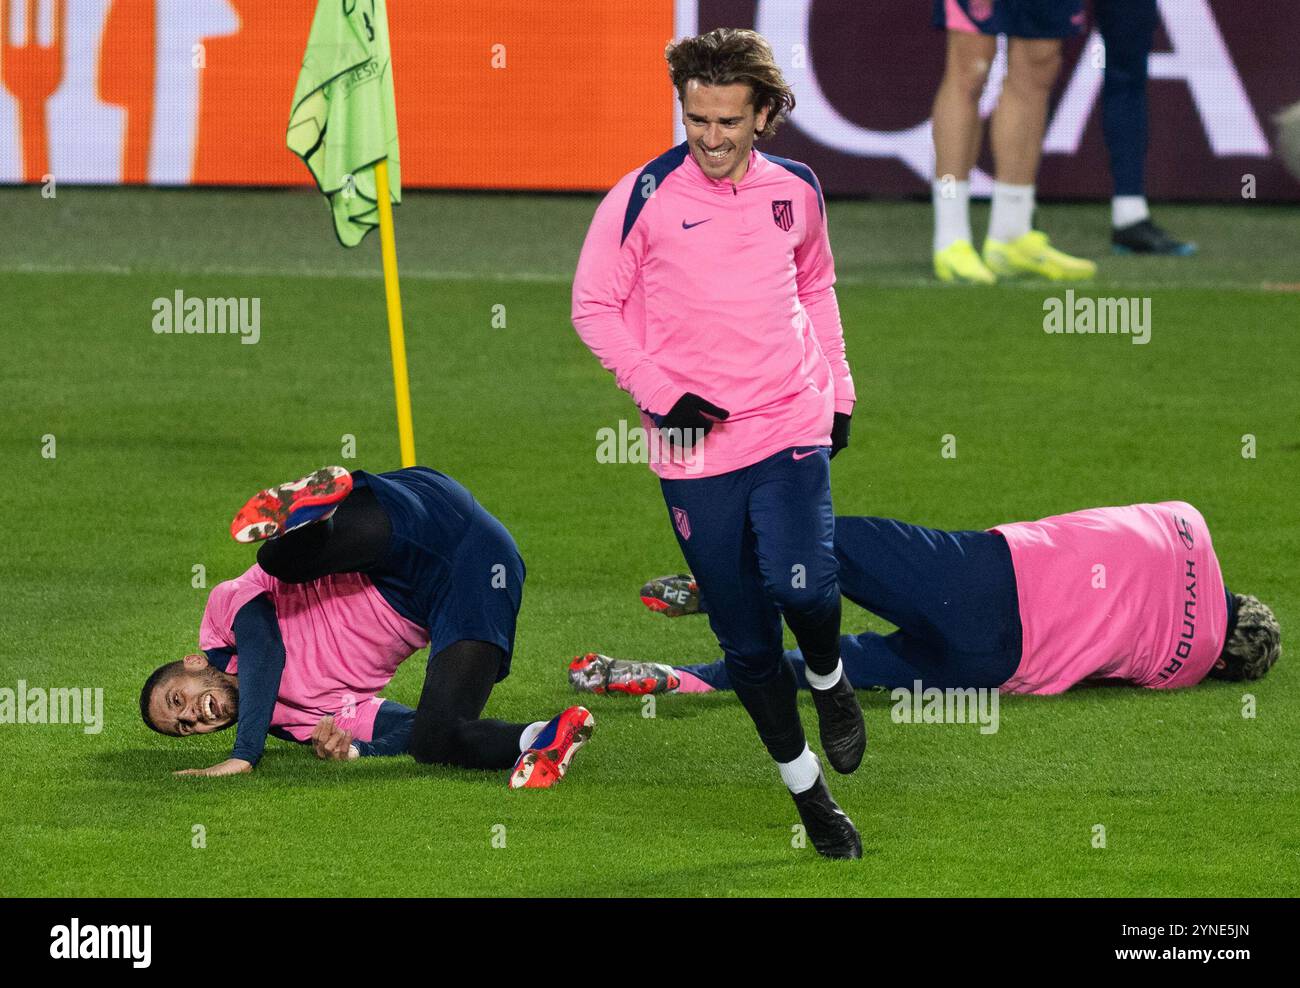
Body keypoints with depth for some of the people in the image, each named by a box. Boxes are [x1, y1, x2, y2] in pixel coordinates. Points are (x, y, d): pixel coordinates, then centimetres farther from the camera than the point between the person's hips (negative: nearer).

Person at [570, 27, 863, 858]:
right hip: (695, 447, -1)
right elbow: (593, 305, 0)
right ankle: (808, 791, 17)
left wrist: (838, 390, 21)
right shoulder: (644, 197, -6)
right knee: (745, 636, 3)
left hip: (792, 425, 1)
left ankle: (829, 676, 14)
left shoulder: (797, 191, 5)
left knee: (801, 585, -20)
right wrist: (661, 393, -9)